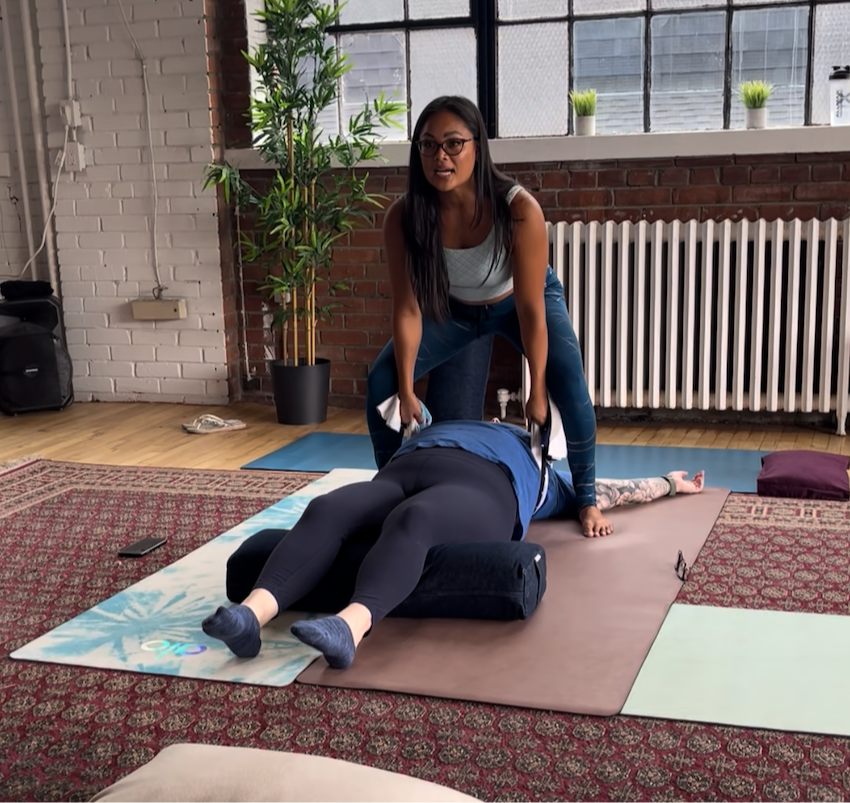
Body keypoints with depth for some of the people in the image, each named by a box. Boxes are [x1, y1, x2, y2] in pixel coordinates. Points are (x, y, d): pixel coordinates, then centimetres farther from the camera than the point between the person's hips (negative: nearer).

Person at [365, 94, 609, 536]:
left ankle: (586, 497, -2)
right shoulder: (403, 217, -31)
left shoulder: (519, 209, -38)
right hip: (455, 307, 3)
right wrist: (406, 391, -22)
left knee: (569, 388, -24)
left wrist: (537, 393, -25)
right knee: (382, 382, -11)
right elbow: (407, 308, -22)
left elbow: (530, 308, -31)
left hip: (520, 300, -2)